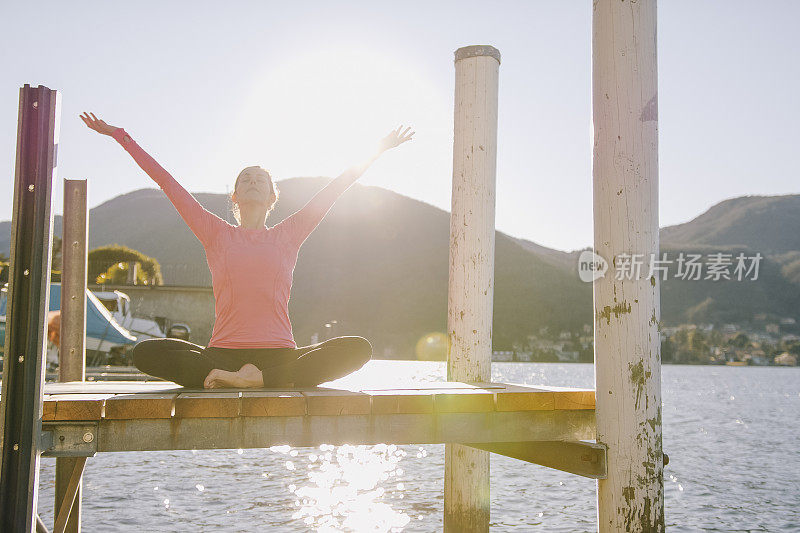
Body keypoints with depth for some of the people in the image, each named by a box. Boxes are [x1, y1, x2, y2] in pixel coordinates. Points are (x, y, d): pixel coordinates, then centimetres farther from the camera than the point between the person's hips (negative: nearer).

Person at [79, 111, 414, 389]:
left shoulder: (287, 236, 14)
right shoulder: (216, 234, 13)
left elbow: (334, 189, 15)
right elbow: (168, 183, 13)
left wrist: (378, 152, 19)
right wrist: (121, 137, 16)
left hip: (279, 355, 1)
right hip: (224, 351, -1)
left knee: (358, 348, -25)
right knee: (146, 353, -23)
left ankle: (258, 378, -27)